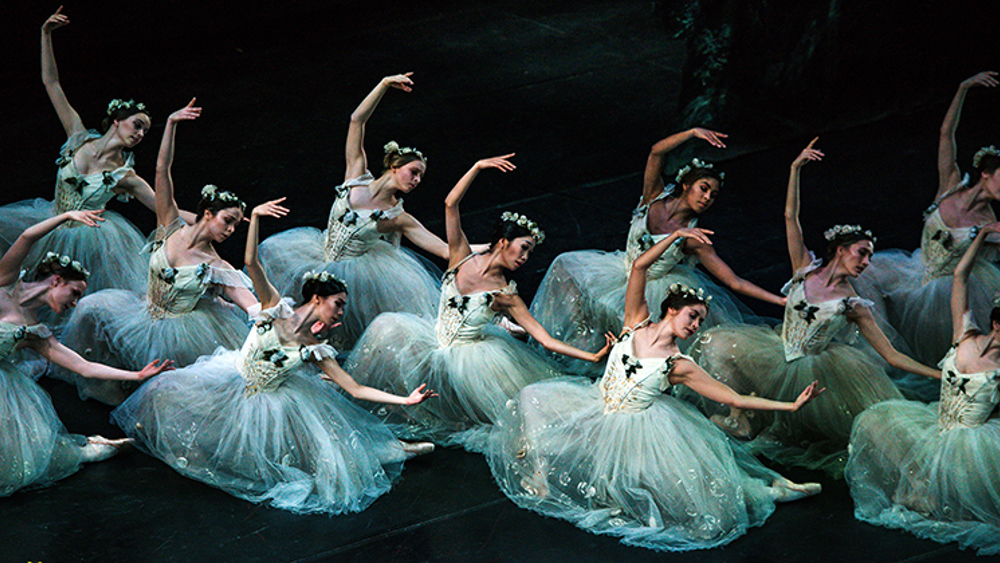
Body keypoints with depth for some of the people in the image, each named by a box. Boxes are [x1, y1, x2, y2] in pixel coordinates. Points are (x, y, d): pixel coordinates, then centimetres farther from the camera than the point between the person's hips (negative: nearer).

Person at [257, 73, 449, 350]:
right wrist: (384, 85, -16)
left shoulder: (399, 218, -9)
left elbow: (446, 250, -13)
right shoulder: (358, 177, -5)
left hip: (353, 274, -2)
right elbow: (357, 120, -8)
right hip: (322, 254, 2)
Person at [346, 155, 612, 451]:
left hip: (466, 356, -2)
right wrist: (478, 167, -21)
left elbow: (545, 338, -13)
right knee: (387, 327, -15)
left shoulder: (506, 296, -11)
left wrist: (592, 357, -23)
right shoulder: (463, 258, -7)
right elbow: (451, 204, -13)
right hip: (435, 343, 2)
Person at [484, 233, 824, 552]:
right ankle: (537, 476, 1)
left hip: (634, 429, -3)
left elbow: (736, 399, -12)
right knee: (534, 398, -11)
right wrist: (676, 236, -21)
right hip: (596, 407, 3)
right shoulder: (637, 323, -4)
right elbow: (639, 267, -13)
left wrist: (791, 406, -19)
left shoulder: (678, 366, -9)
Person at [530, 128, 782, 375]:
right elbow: (657, 152, -28)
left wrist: (780, 301, -33)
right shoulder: (655, 198, -15)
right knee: (567, 266, -3)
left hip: (654, 287, -3)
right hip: (626, 269, 3)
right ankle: (583, 343, 10)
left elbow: (734, 281, -24)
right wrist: (694, 133, -41)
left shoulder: (695, 239, -21)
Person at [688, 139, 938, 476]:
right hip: (779, 356, 1)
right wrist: (796, 168, -18)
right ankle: (741, 416, -4)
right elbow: (790, 217, -9)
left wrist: (941, 375, -20)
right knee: (719, 343, -17)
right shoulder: (806, 269, -4)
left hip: (812, 372, -1)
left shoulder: (853, 305, -9)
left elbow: (892, 356, -10)